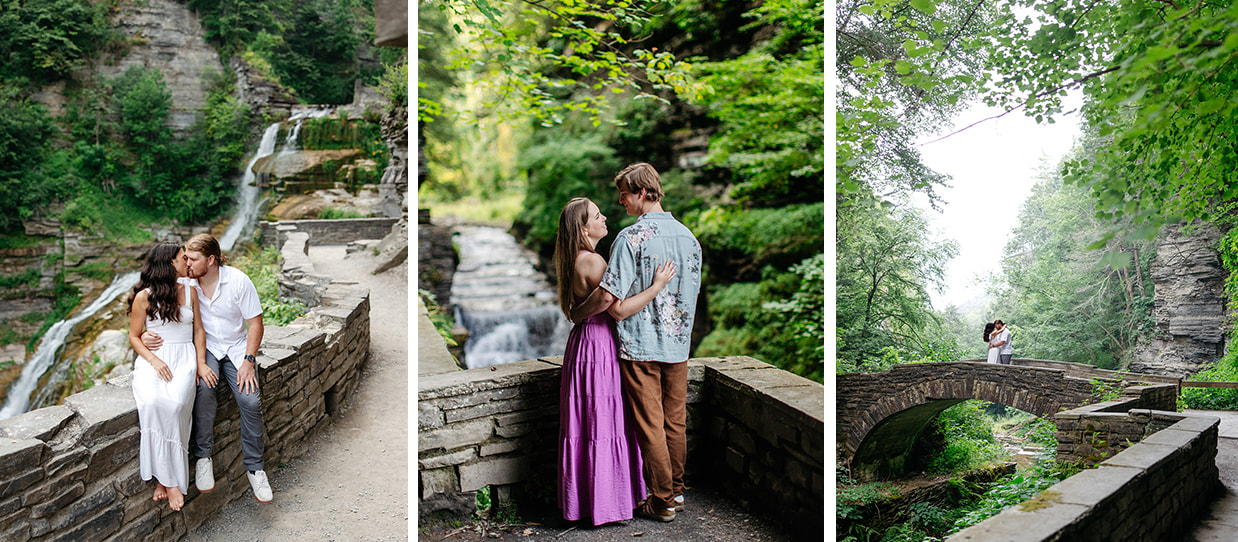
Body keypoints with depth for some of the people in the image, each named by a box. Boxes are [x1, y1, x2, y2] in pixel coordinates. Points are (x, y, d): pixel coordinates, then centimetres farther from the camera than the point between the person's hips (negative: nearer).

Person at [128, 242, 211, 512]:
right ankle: (169, 478, -24)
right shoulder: (144, 297, 3)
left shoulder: (189, 292, 13)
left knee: (175, 403, -31)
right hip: (152, 359, -1)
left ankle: (166, 477, -19)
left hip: (183, 358, 2)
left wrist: (200, 363, 3)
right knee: (152, 403, -33)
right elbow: (134, 337, 6)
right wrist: (154, 360, -11)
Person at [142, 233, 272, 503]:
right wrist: (146, 334, -20)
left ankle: (254, 467, -5)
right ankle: (203, 457, -17)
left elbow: (255, 323, -7)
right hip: (203, 348, 1)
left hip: (236, 348, -1)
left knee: (251, 401, -21)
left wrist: (248, 361, -15)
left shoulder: (238, 281, -12)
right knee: (204, 388, -33)